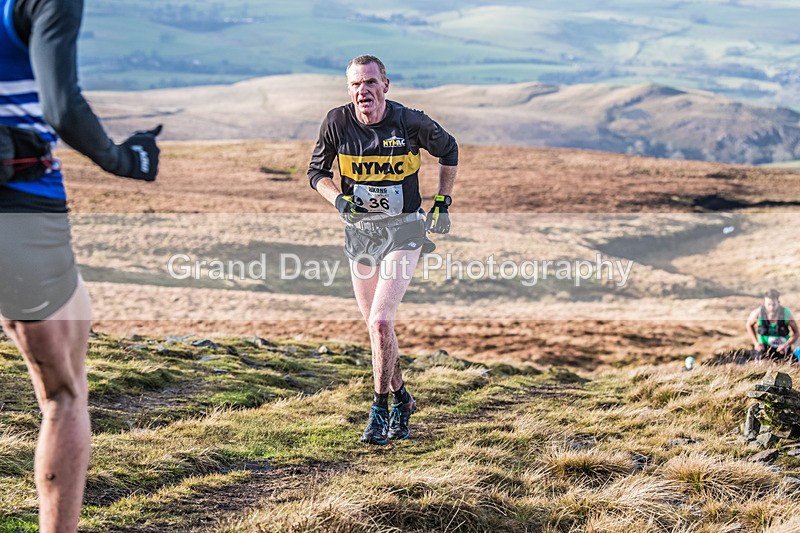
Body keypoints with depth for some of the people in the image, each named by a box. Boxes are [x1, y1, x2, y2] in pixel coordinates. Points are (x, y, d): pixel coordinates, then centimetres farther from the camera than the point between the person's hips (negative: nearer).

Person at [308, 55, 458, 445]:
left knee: (380, 322, -17)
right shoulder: (337, 122, -8)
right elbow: (316, 172, 6)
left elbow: (448, 150, 7)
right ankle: (400, 399, 33)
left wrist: (442, 203, 6)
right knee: (376, 327, 11)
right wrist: (338, 199, -13)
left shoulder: (411, 122, -13)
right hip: (359, 231, 4)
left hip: (404, 230, -3)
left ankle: (380, 409, -2)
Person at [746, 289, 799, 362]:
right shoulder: (758, 313, -19)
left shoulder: (786, 313, -20)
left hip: (781, 348, 1)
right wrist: (755, 343, -5)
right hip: (764, 347, 0)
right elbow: (749, 325, 4)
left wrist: (786, 345, -23)